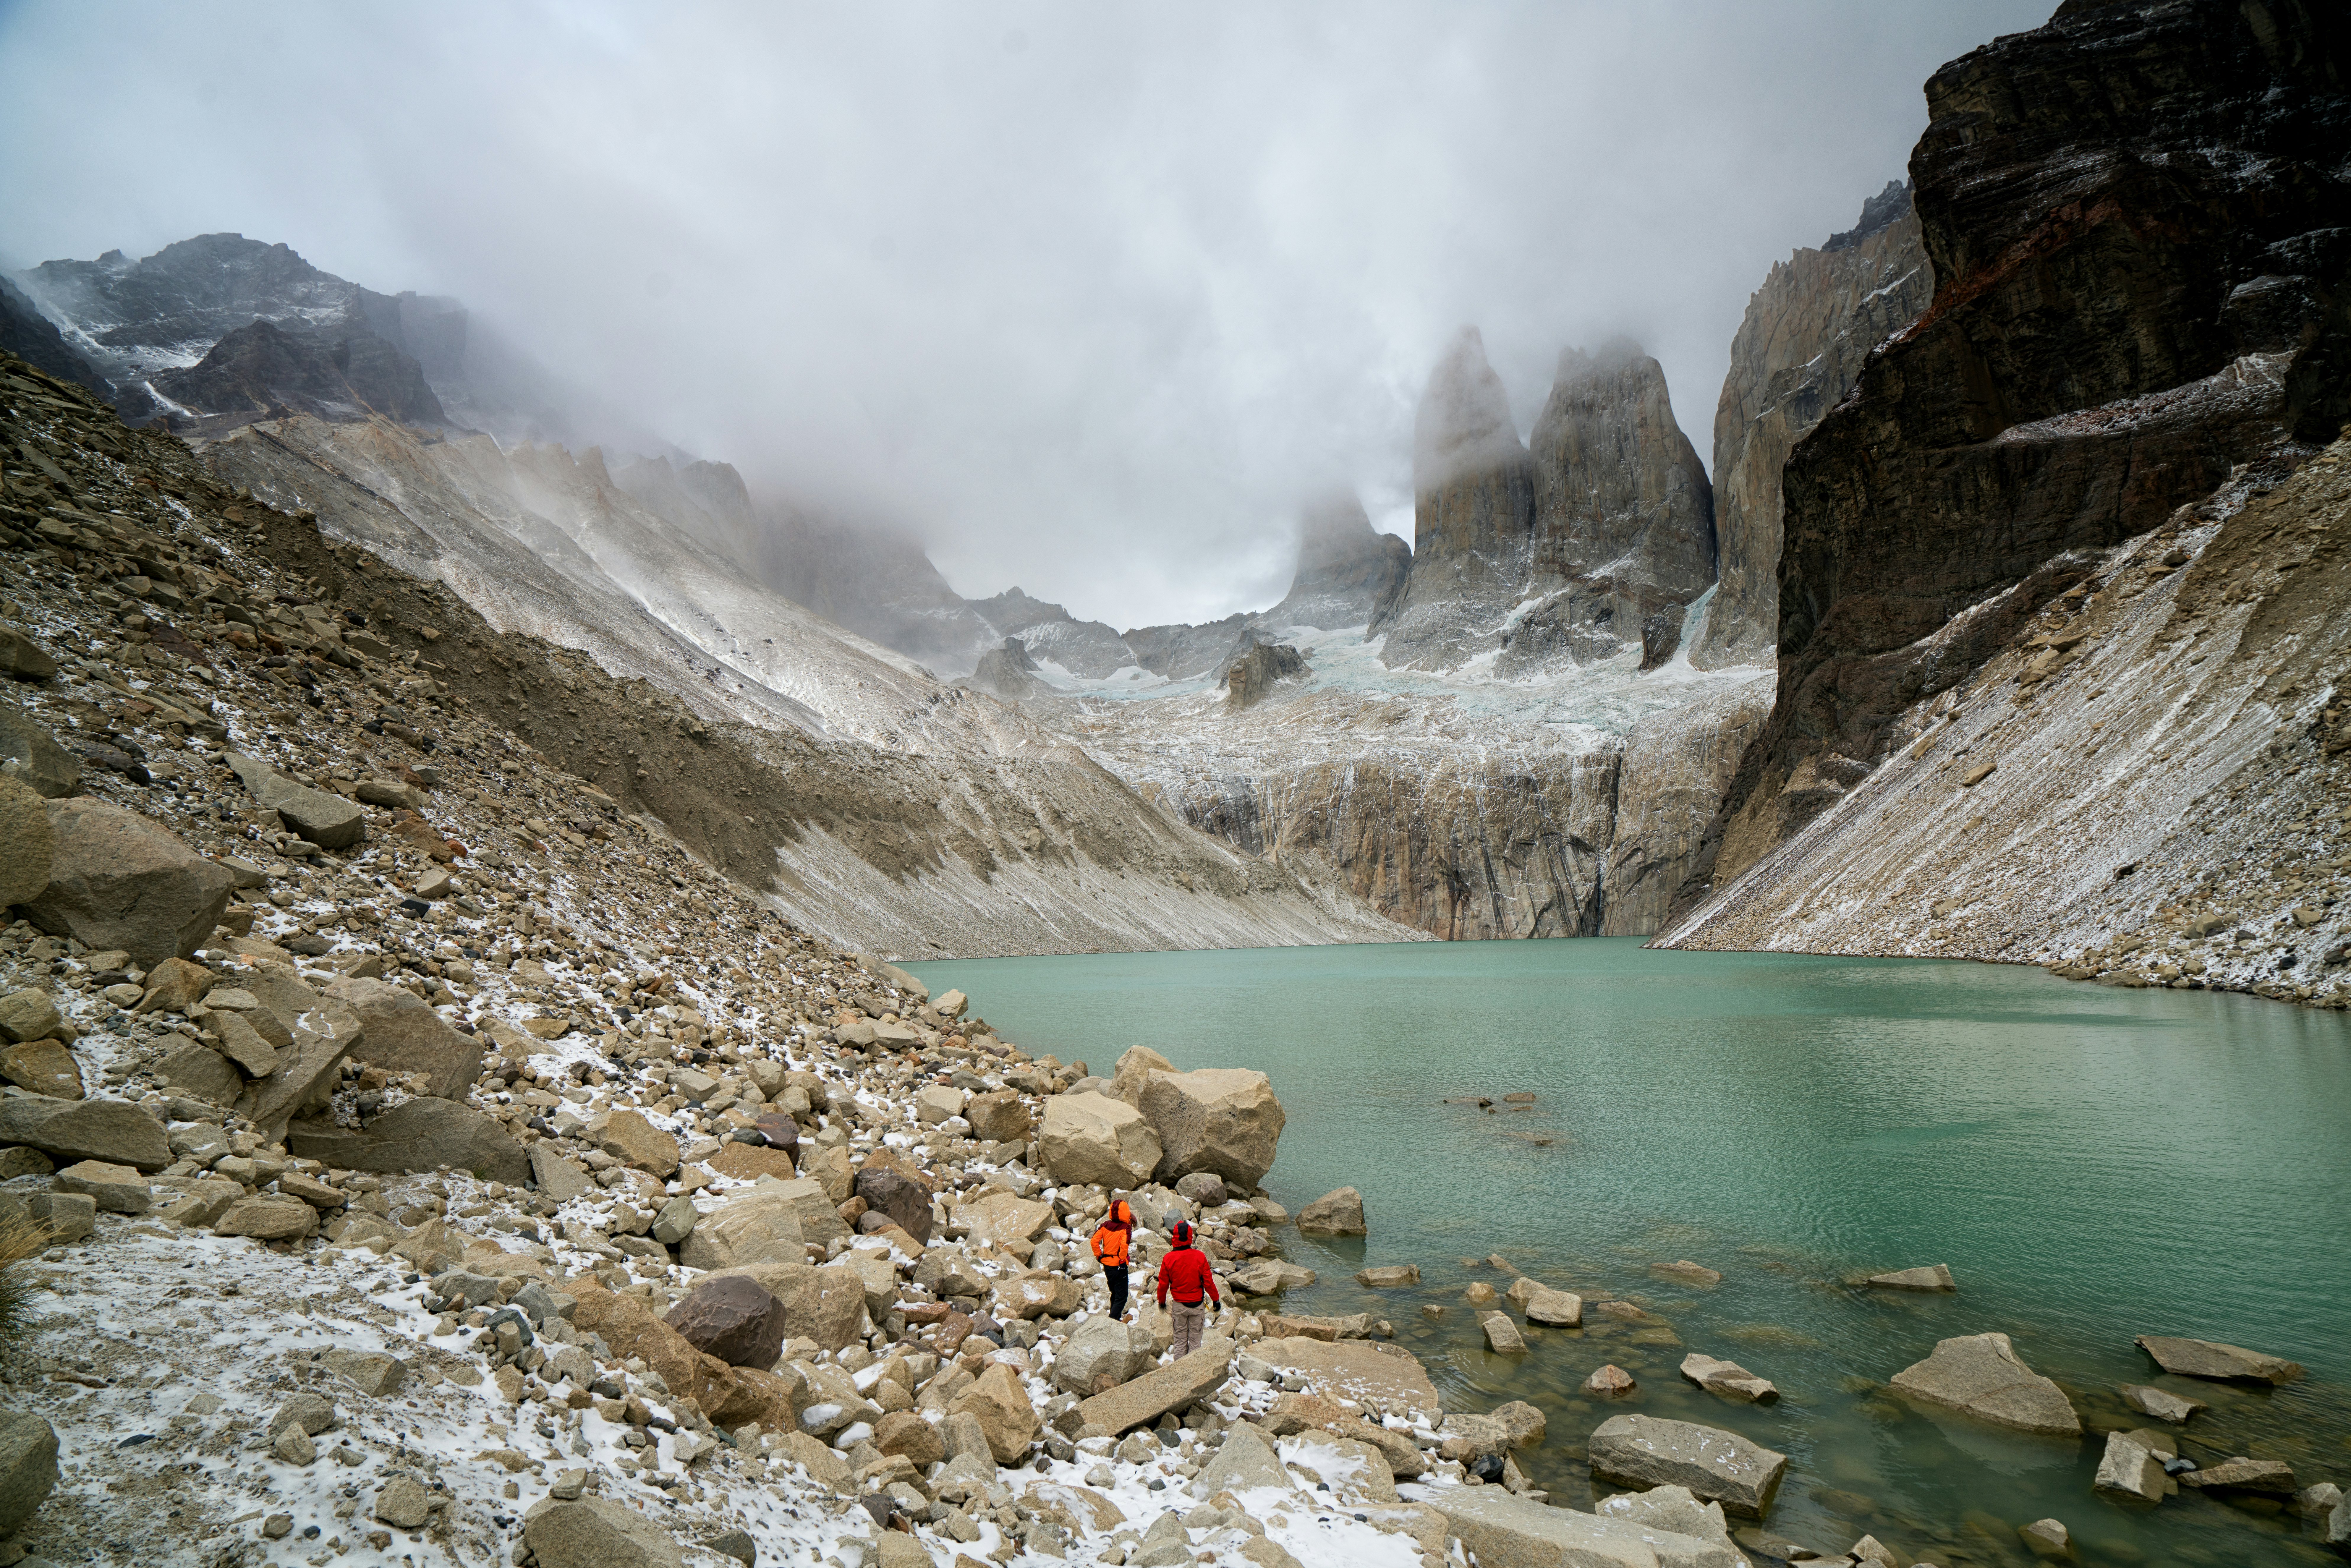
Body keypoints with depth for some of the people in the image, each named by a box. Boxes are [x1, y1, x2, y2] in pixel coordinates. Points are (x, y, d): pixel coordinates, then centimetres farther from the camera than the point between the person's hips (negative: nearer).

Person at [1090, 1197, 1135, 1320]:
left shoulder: (1106, 1225, 0)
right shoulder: (1126, 1228, -16)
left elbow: (1094, 1241, -4)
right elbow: (1124, 1245, -29)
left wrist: (1099, 1256, 6)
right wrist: (1123, 1260, -15)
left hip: (1107, 1264, 6)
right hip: (1119, 1266, -6)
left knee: (1115, 1293, 25)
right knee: (1121, 1296, 2)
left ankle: (1115, 1317, 36)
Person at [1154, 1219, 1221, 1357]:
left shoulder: (1168, 1259, -12)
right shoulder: (1200, 1257, -14)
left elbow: (1163, 1284, -2)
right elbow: (1209, 1282, -7)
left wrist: (1162, 1301, 16)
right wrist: (1216, 1299, 8)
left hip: (1179, 1306, 0)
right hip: (1198, 1306, 0)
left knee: (1180, 1341, 14)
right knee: (1195, 1341, 11)